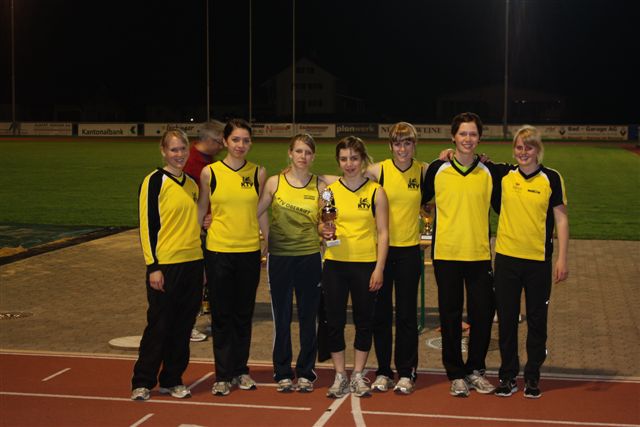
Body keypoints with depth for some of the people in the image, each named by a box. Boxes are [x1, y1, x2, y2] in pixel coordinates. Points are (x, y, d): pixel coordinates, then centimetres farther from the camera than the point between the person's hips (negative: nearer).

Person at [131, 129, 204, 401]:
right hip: (165, 264, -6)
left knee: (183, 326, 9)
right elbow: (147, 224, -10)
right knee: (159, 325, -1)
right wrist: (153, 266, -15)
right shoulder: (155, 181, -7)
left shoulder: (191, 184, 13)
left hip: (193, 262, 6)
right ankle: (142, 382, 10)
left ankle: (172, 380, 20)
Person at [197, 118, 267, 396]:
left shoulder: (258, 173, 2)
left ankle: (240, 370, 24)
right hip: (218, 251, -1)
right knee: (221, 315, 4)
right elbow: (200, 210, 5)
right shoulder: (210, 173, -1)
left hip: (249, 251, 2)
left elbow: (262, 210, 10)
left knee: (244, 314, 11)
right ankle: (223, 375, 13)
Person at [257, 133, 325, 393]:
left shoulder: (320, 186, 1)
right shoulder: (275, 182, 0)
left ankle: (305, 373, 18)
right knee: (281, 316, 6)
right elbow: (258, 212, 7)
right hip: (279, 257, 0)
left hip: (309, 257, 0)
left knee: (308, 317, 6)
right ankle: (283, 373, 17)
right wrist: (268, 237, 2)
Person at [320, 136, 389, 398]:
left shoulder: (376, 192, 0)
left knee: (364, 321, 6)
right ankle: (340, 376, 16)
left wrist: (379, 268, -8)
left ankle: (358, 375, 20)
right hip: (335, 264, 2)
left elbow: (383, 233, -1)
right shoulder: (330, 191, 5)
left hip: (366, 265, -1)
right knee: (334, 320, 3)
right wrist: (324, 231, -10)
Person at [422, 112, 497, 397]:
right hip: (446, 253, -1)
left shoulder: (489, 172, 4)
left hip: (480, 254, 1)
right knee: (450, 316, 5)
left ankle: (475, 369, 22)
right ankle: (455, 373, 18)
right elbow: (420, 200, 13)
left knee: (483, 314, 4)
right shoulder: (437, 170, 0)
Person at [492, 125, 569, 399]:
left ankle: (532, 377, 20)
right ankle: (508, 376, 18)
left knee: (537, 320, 7)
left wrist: (562, 259, -7)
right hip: (507, 258, 2)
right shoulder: (504, 175, 3)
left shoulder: (551, 178, -2)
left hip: (539, 260, -2)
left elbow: (561, 219, -1)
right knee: (507, 318, 6)